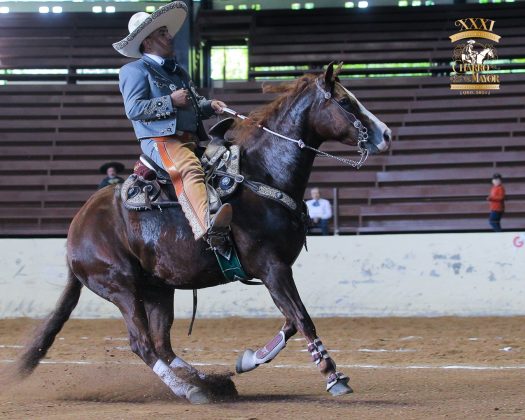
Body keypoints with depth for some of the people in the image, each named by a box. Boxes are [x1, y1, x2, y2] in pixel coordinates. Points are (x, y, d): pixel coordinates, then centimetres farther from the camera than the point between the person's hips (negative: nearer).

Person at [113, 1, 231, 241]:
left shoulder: (178, 72, 30)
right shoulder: (135, 71, 5)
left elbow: (195, 104, 35)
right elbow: (134, 109, -8)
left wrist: (210, 106, 11)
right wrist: (172, 101, -13)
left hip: (193, 140, 10)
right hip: (161, 140, -10)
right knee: (189, 169, -37)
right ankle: (206, 223, -61)